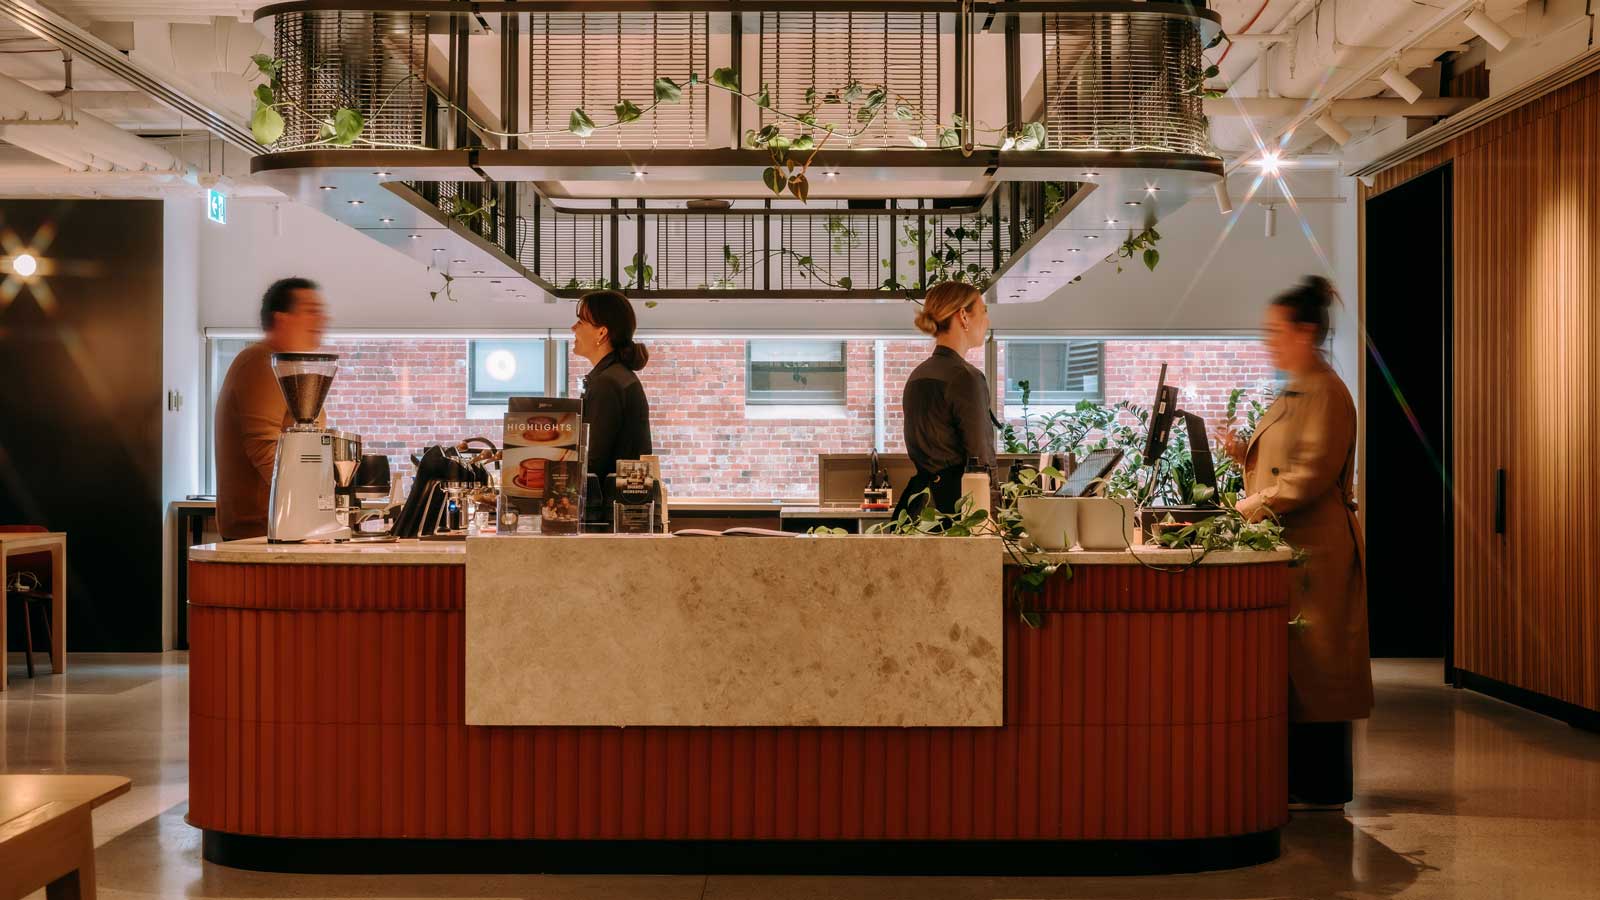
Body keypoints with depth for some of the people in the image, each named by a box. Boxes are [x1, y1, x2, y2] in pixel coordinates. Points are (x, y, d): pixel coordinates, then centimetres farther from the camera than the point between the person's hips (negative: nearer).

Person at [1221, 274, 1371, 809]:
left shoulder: (1327, 393, -12)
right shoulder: (1294, 393, 19)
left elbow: (1312, 475, -20)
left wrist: (1248, 508, -18)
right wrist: (1244, 454, 7)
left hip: (1316, 549, -10)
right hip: (1288, 546, 10)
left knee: (1314, 664, -4)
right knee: (1293, 665, 11)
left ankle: (1322, 788, 3)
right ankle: (1299, 779, 17)